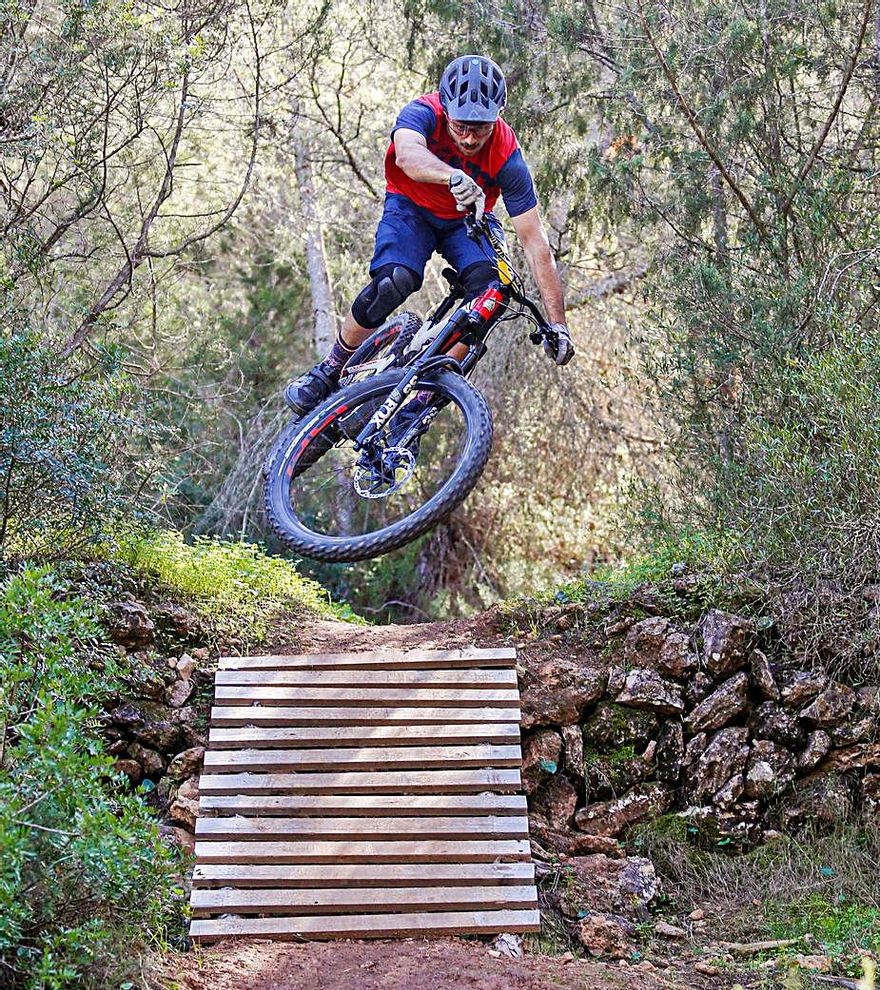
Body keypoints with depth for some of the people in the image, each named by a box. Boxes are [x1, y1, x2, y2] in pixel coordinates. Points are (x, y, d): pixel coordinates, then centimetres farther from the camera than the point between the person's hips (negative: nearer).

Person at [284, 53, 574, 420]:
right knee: (393, 282, -30)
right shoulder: (423, 114, -29)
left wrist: (557, 322, -31)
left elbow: (535, 242, -27)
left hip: (467, 220, 1)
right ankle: (328, 372, -11)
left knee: (490, 288, -29)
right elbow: (408, 155, -53)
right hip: (411, 208, -1)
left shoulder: (507, 157, -27)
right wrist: (456, 178, -74)